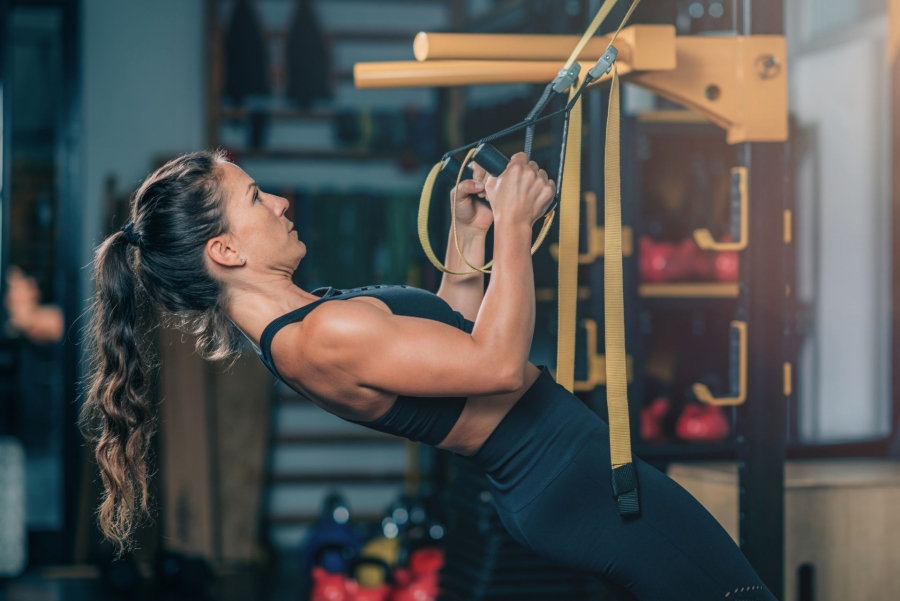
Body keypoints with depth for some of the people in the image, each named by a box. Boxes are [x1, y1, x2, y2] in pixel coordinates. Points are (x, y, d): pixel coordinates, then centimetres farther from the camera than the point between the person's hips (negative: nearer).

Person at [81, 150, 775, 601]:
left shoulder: (292, 322, 7)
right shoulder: (322, 337, -26)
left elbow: (449, 336, 18)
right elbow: (498, 361, -27)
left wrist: (470, 234, 9)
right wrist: (512, 226, -17)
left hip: (542, 480, 10)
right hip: (574, 477, -10)